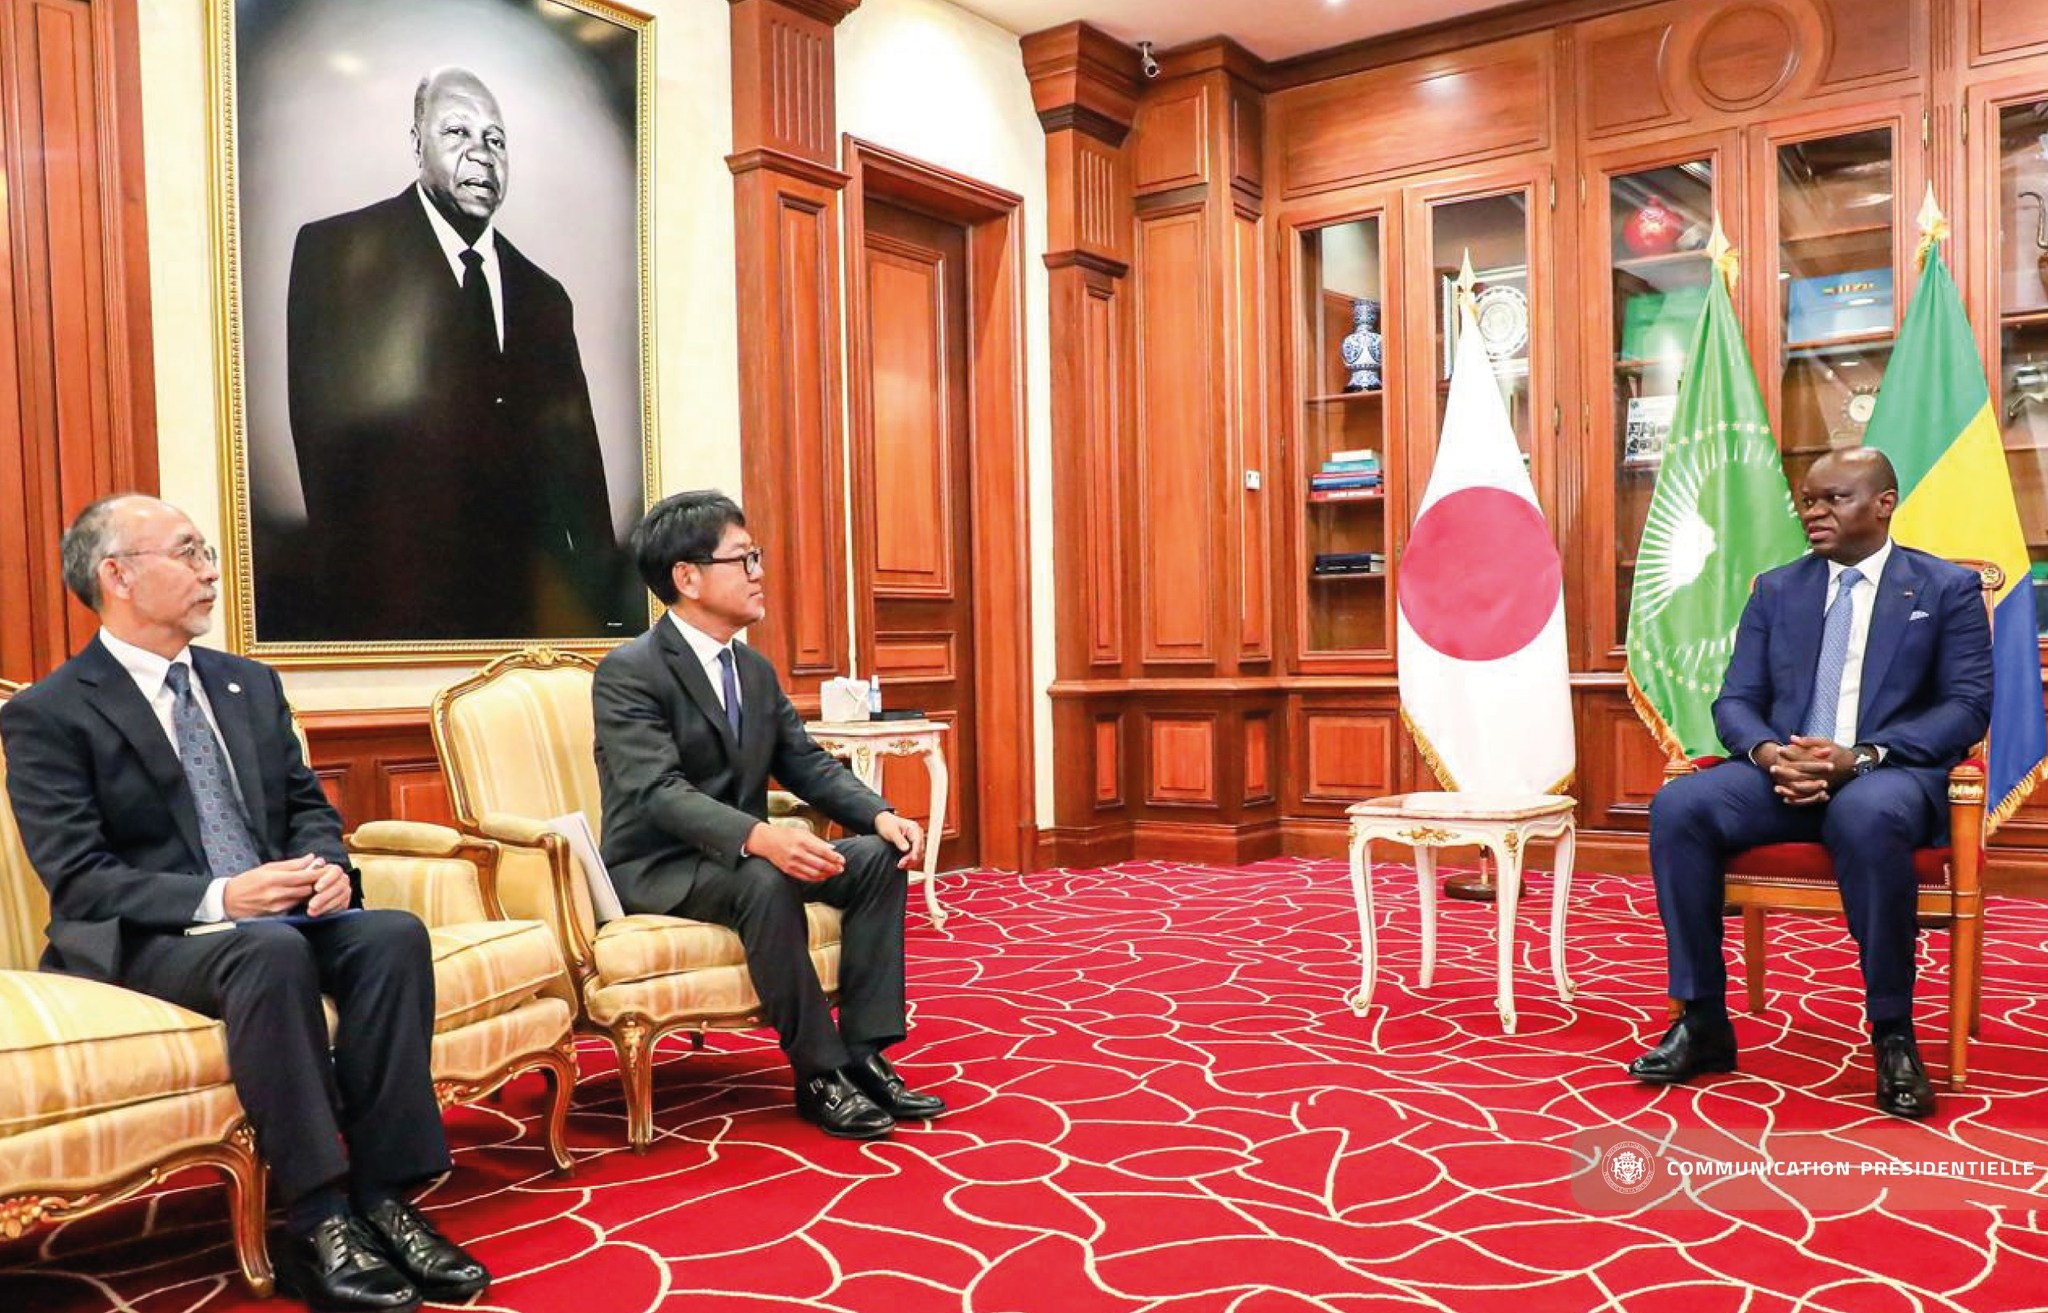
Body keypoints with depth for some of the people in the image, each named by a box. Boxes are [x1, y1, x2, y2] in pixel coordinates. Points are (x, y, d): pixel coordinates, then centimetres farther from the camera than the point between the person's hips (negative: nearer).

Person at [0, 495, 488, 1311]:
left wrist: (326, 867, -9)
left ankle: (382, 1199, -24)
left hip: (276, 913, 5)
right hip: (139, 939, -5)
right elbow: (77, 881, -12)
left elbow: (306, 805, 14)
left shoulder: (250, 685, 14)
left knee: (394, 934, -25)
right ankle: (318, 1222, -30)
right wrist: (217, 898, -26)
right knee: (271, 953, -37)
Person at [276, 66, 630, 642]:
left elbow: (579, 472, 11)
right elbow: (323, 434, -6)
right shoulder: (335, 251, 2)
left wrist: (610, 607, 4)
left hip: (526, 605, 4)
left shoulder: (544, 297, 15)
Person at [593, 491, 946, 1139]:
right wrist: (759, 837, -44)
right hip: (656, 869, -8)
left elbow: (807, 763, 7)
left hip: (739, 855, 8)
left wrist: (880, 815, -13)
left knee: (880, 857, -11)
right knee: (767, 881, -36)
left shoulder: (755, 668, 9)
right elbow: (659, 793, -28)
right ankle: (819, 1074, -23)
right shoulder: (628, 672, -16)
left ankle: (864, 1055, -10)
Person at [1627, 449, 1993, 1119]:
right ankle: (1703, 1023, -18)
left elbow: (1968, 705, -3)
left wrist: (1862, 757, -19)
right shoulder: (1776, 588, 15)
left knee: (1868, 818, -40)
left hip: (1891, 773, -3)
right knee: (1677, 807, -26)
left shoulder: (1948, 586, 7)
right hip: (1783, 771, 4)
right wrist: (1768, 752, -15)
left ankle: (1892, 1035, -21)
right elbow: (1735, 701, 10)